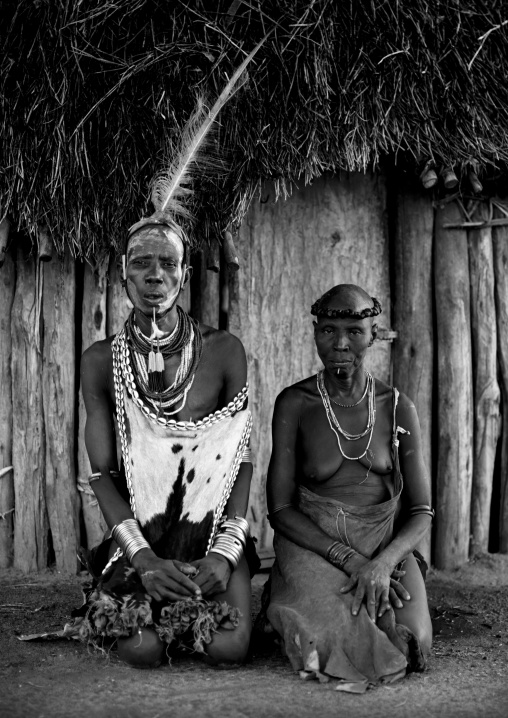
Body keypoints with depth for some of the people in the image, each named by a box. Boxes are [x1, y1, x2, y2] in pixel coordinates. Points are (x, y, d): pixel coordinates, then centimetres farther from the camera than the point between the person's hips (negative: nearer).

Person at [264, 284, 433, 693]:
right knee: (328, 639, -30)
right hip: (313, 540, -2)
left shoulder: (397, 408, 4)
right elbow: (280, 509, -4)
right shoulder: (295, 404, -1)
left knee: (409, 643, -24)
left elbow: (421, 512, 3)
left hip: (388, 545, 2)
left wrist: (383, 562, -18)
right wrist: (348, 559, -18)